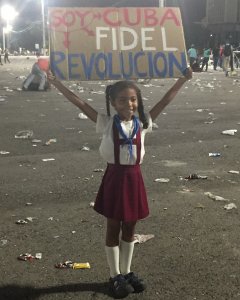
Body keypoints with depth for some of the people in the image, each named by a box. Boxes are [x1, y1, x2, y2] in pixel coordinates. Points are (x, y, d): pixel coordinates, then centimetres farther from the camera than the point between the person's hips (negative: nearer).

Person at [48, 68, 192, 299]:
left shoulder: (142, 123, -1)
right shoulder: (107, 124, -8)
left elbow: (165, 100, 0)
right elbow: (80, 103, -11)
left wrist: (183, 79, -2)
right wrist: (57, 83, -15)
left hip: (134, 178, 3)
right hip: (114, 178, -3)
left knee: (129, 228, 16)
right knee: (113, 228, 11)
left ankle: (127, 272, 32)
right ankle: (115, 276, 25)